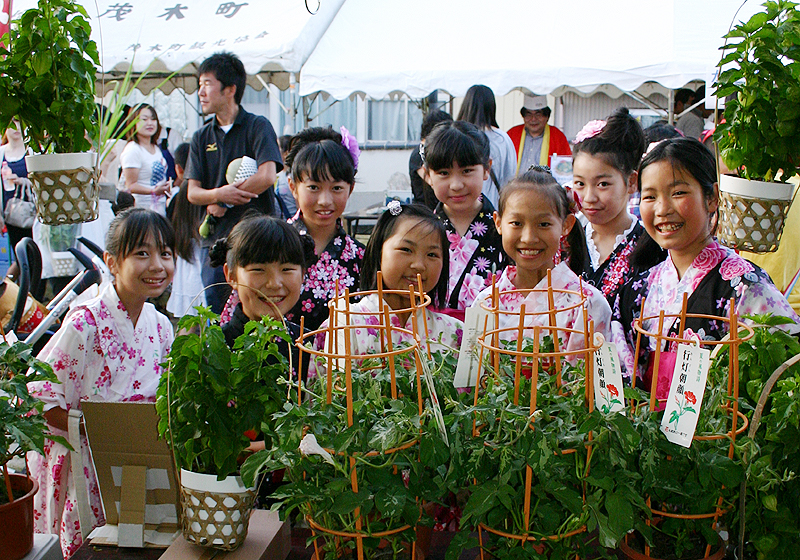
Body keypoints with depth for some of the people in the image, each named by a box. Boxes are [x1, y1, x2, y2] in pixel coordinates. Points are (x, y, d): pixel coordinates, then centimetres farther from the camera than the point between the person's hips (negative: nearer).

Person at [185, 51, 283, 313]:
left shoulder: (258, 126, 1)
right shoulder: (202, 137, 15)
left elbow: (267, 177, -14)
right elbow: (192, 193, 8)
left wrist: (221, 202, -6)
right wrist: (219, 193, -15)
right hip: (215, 238, 5)